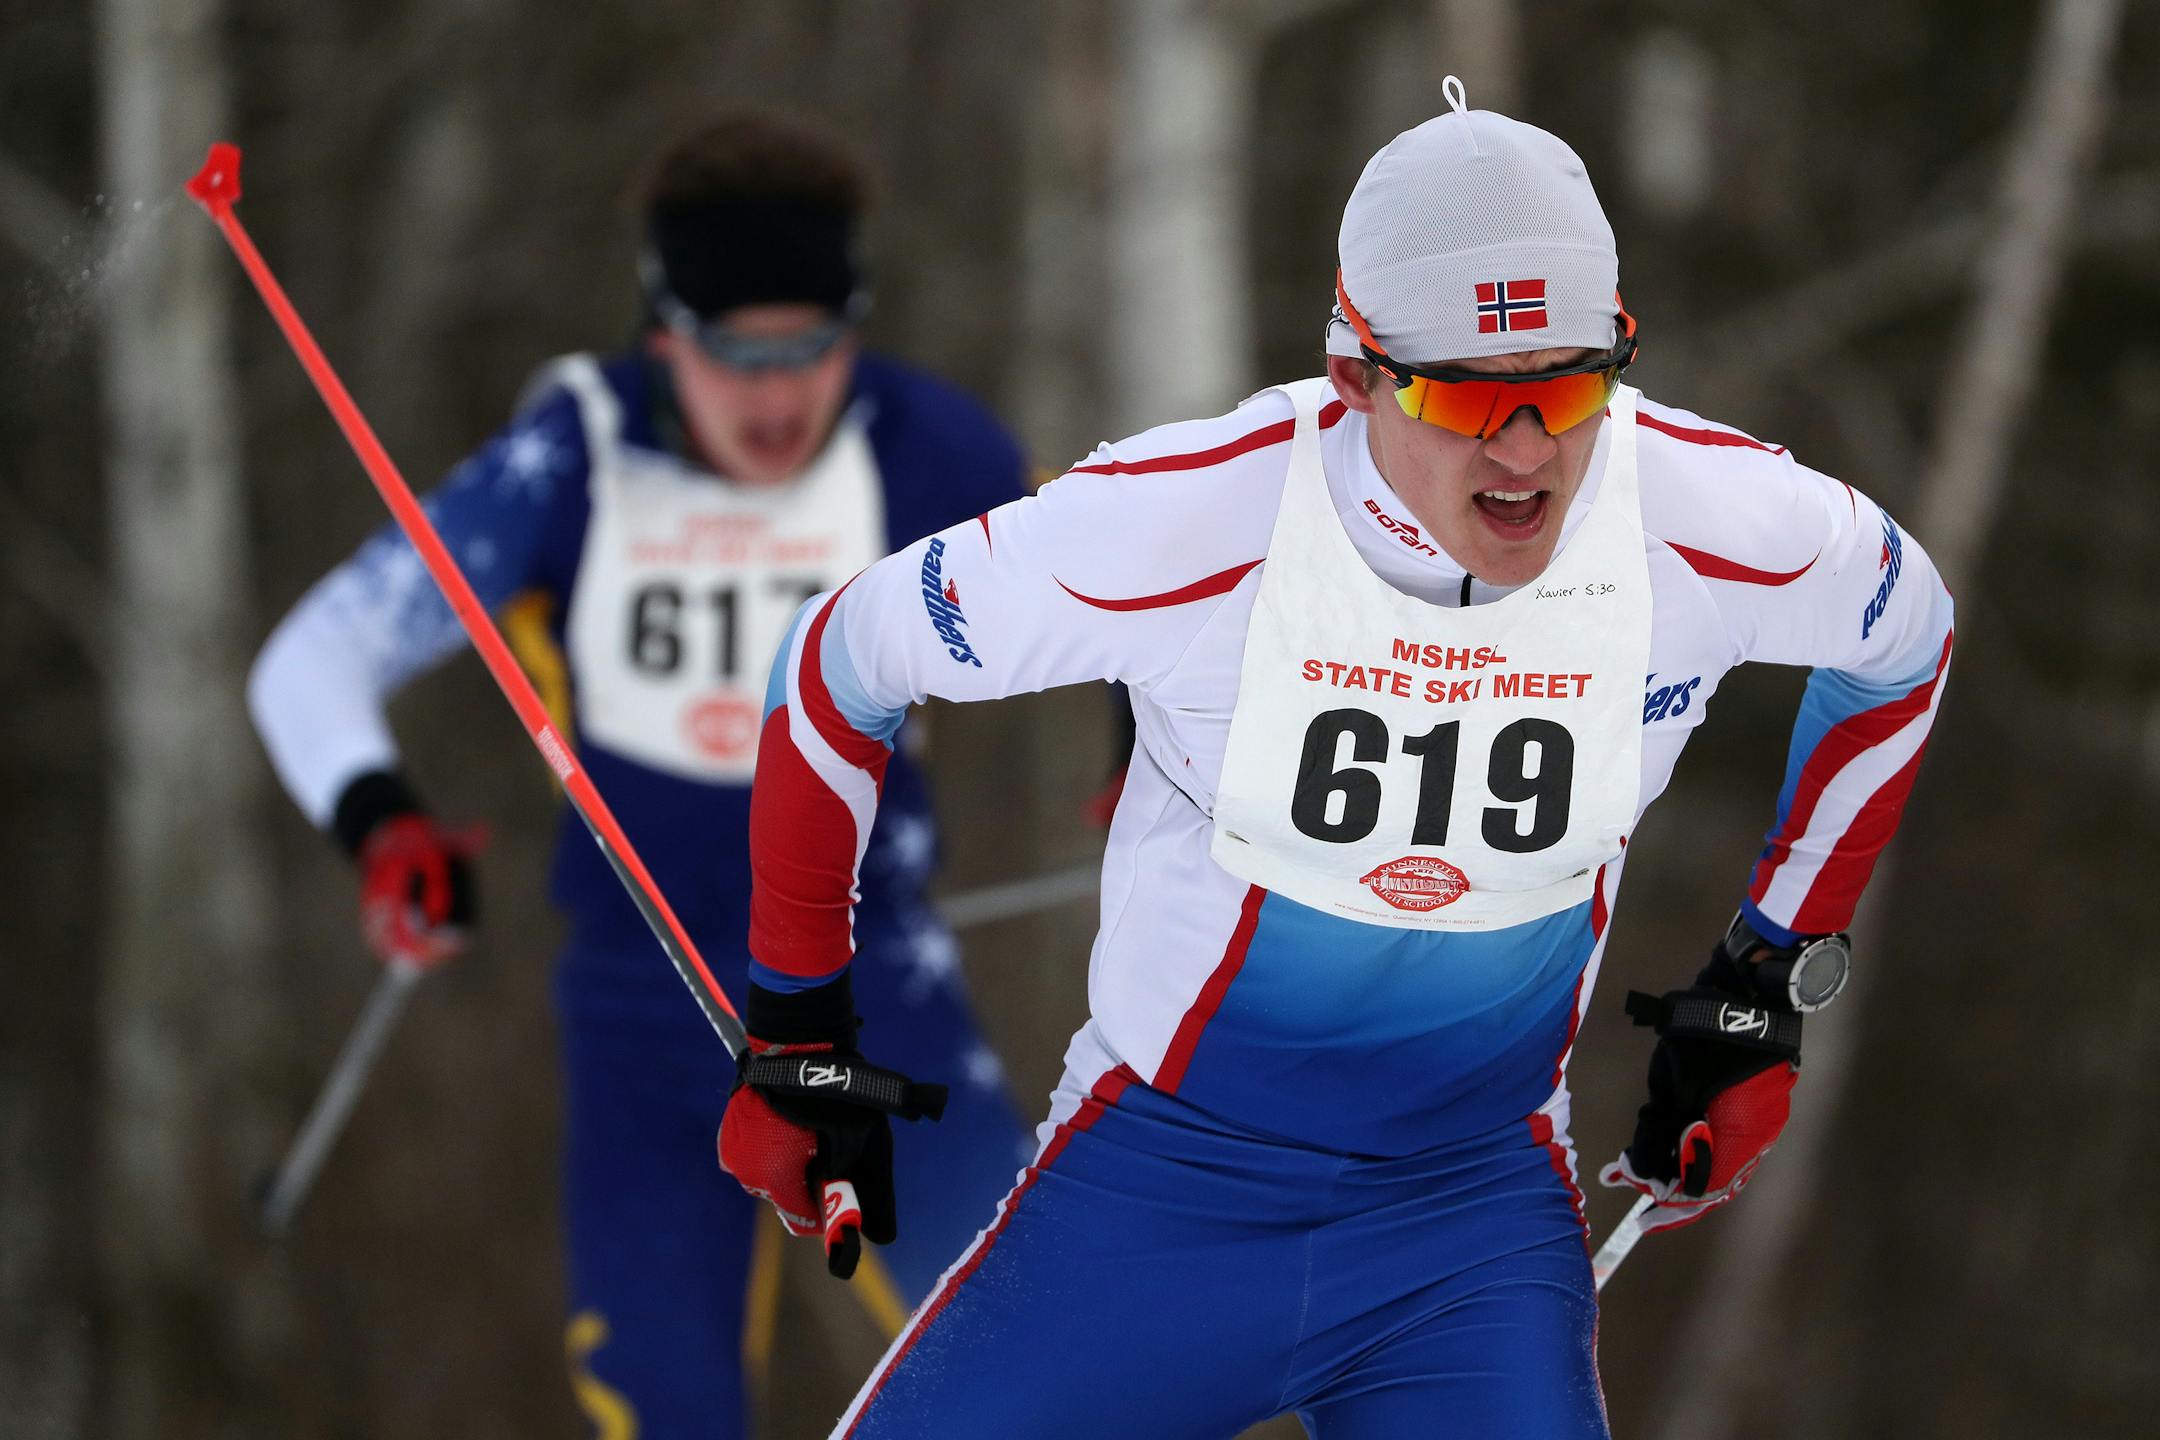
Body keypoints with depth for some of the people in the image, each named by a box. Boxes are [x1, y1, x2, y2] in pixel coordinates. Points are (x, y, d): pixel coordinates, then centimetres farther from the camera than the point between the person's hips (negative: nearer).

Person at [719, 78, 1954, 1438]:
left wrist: (1771, 983, 10)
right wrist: (799, 1028, 3)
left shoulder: (1716, 527, -15)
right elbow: (847, 662, -5)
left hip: (1481, 1209, 1)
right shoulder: (1184, 521, -22)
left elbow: (1903, 638, 10)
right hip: (1163, 1178, -1)